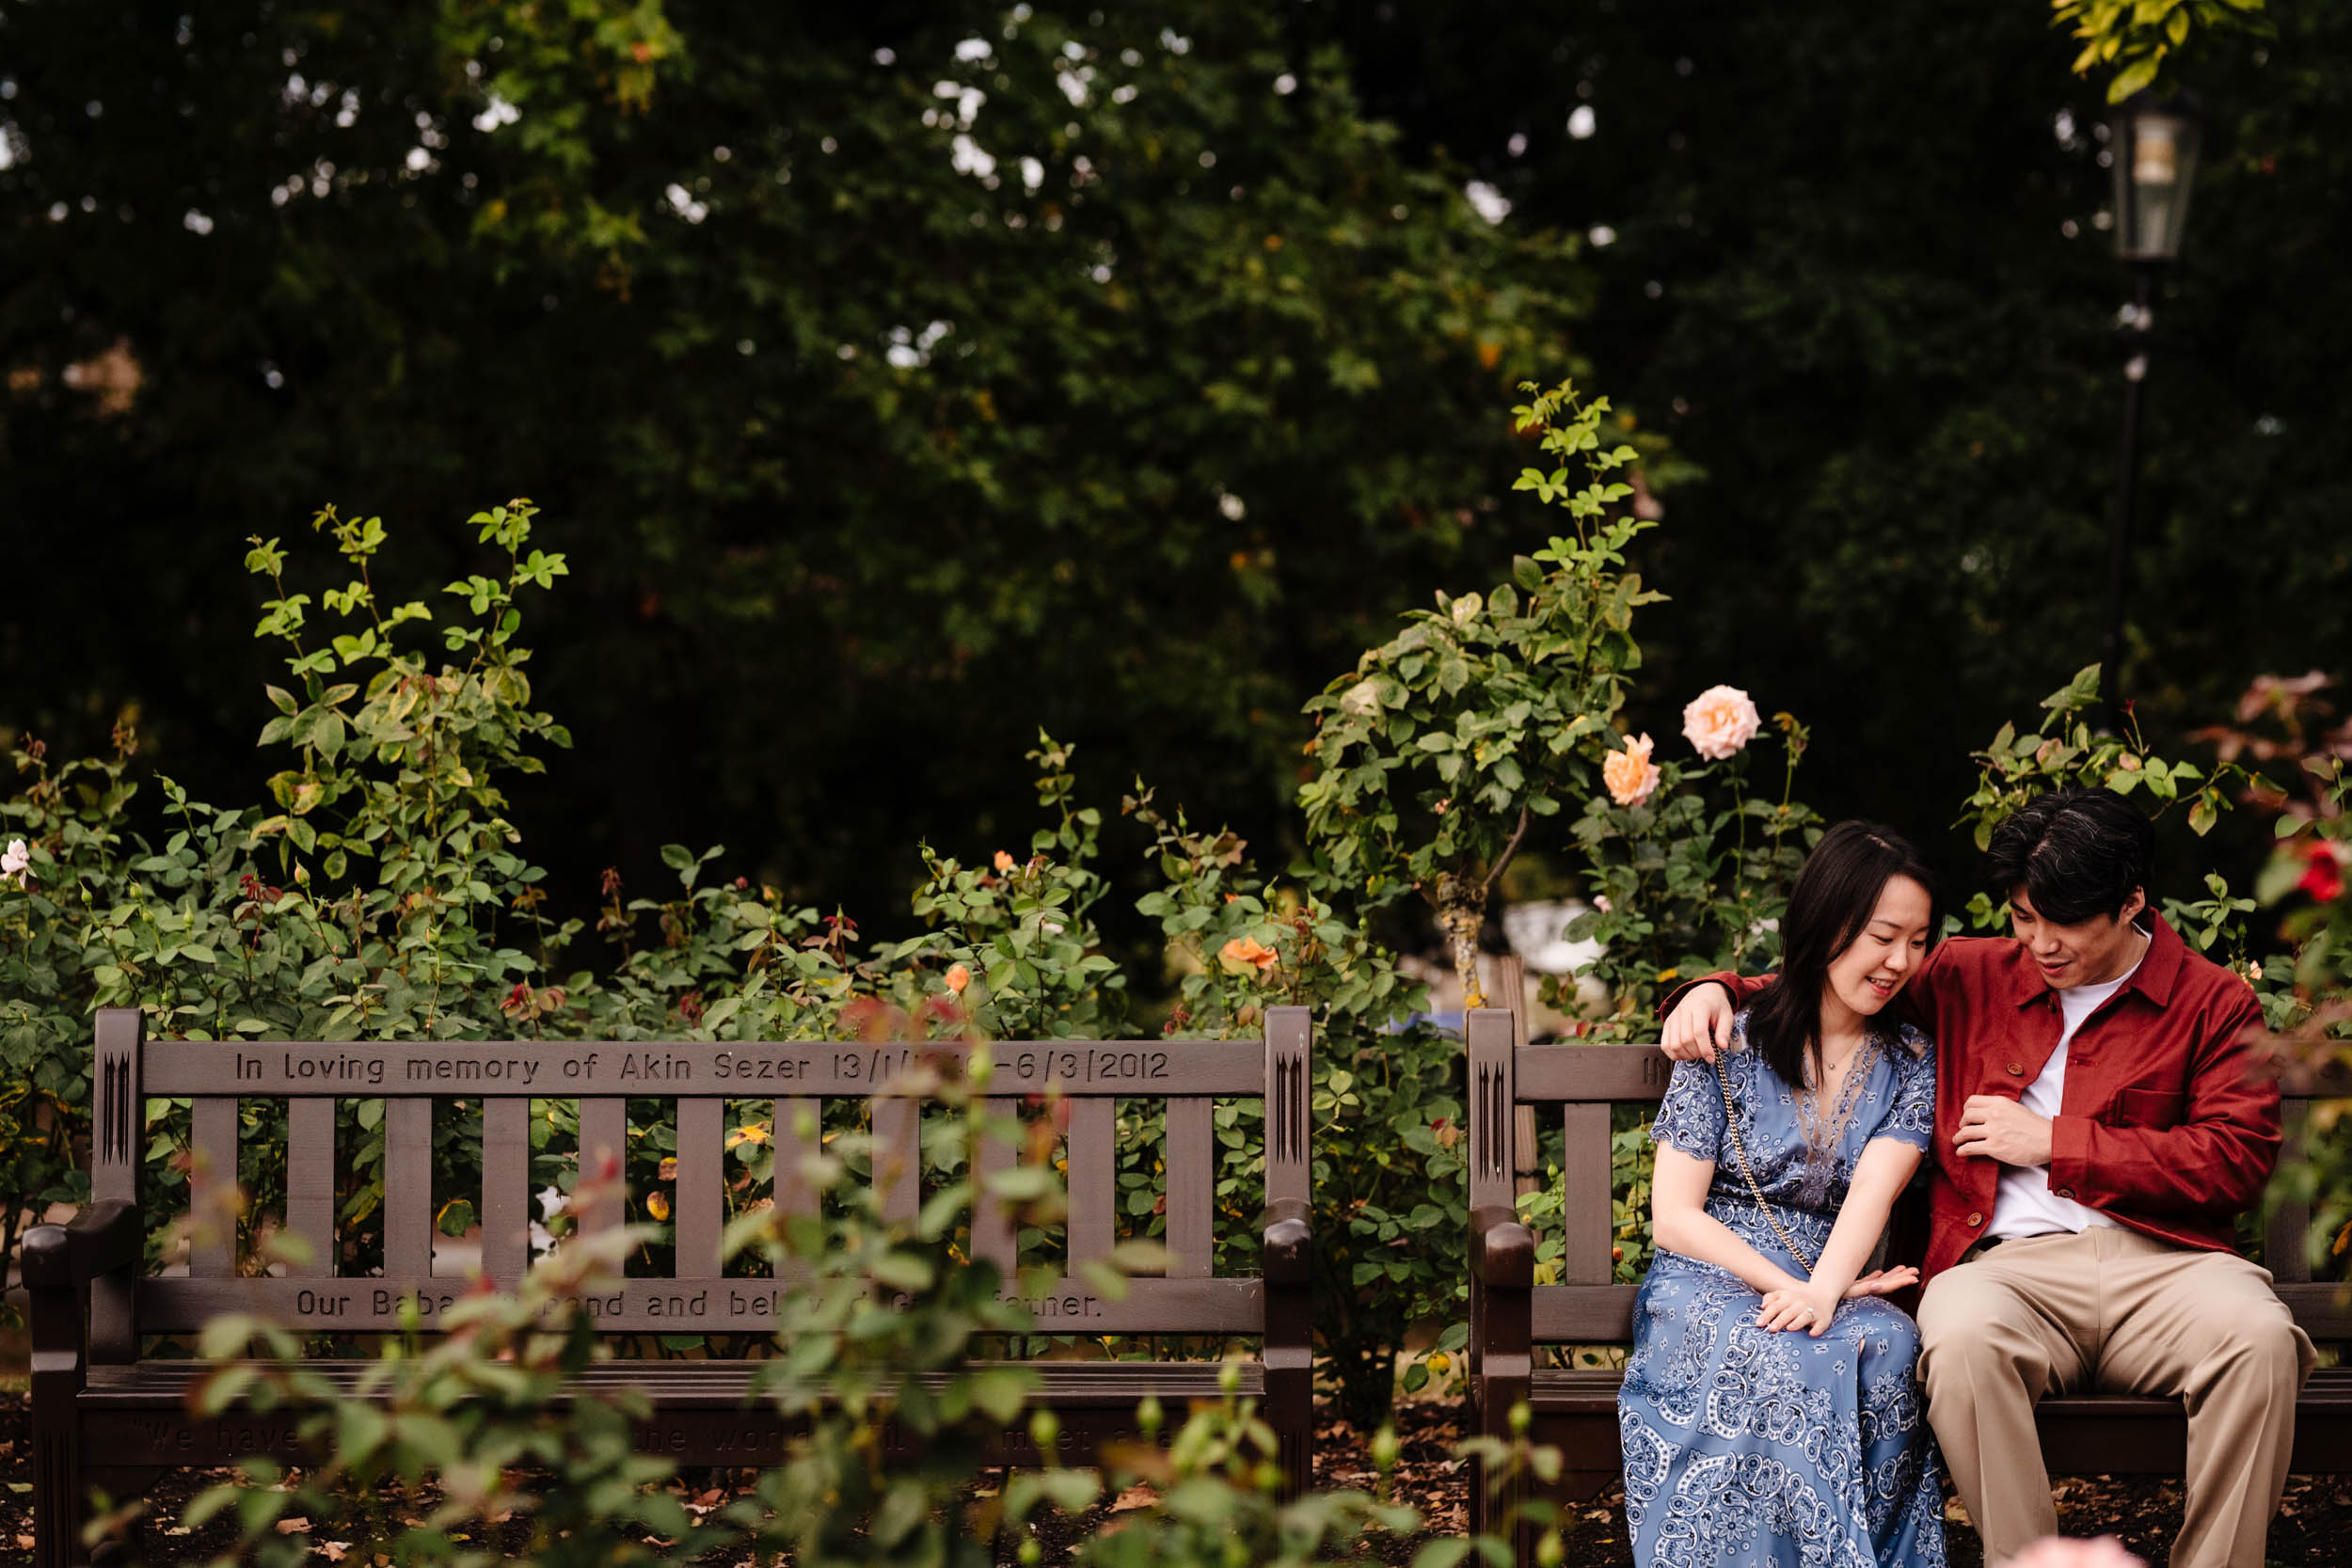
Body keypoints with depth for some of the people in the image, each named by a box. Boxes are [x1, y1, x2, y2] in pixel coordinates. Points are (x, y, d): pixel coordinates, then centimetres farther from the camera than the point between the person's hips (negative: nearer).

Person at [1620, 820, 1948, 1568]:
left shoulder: (1911, 1065, 12)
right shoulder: (1726, 1048, 4)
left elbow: (1872, 1191, -7)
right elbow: (1675, 1218, -1)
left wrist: (1823, 1291, -27)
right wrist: (1788, 1285, -16)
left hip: (1840, 1289, 2)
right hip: (1708, 1286, -2)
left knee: (1886, 1345, -34)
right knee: (1779, 1358, -37)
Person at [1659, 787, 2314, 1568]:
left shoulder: (2213, 1000, 13)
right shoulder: (1969, 977, 21)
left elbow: (2238, 1157, 0)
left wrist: (2053, 1143, 0)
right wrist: (1715, 991, 12)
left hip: (2161, 1260, -1)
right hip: (2008, 1261, 1)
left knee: (2260, 1338, -35)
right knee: (1963, 1340, -37)